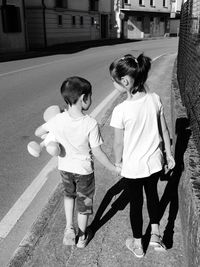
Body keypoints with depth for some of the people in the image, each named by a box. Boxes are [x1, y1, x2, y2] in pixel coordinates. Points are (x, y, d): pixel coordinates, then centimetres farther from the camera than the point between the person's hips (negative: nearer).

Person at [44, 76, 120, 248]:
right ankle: (82, 237, 37)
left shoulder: (57, 120, -18)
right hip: (84, 169, -3)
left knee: (69, 194, 32)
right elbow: (97, 153, -22)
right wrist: (115, 169, -9)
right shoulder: (91, 124, -27)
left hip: (65, 167, 3)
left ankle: (69, 228, 27)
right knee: (84, 202, 20)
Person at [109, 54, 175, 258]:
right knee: (152, 193, 31)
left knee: (135, 203, 18)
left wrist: (117, 162, 5)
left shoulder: (121, 110, -25)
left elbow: (118, 144, -15)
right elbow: (164, 131, -1)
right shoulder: (155, 99, -11)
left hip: (132, 168, -4)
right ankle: (155, 233, 33)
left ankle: (137, 244, 39)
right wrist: (169, 155, 13)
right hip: (154, 163, 4)